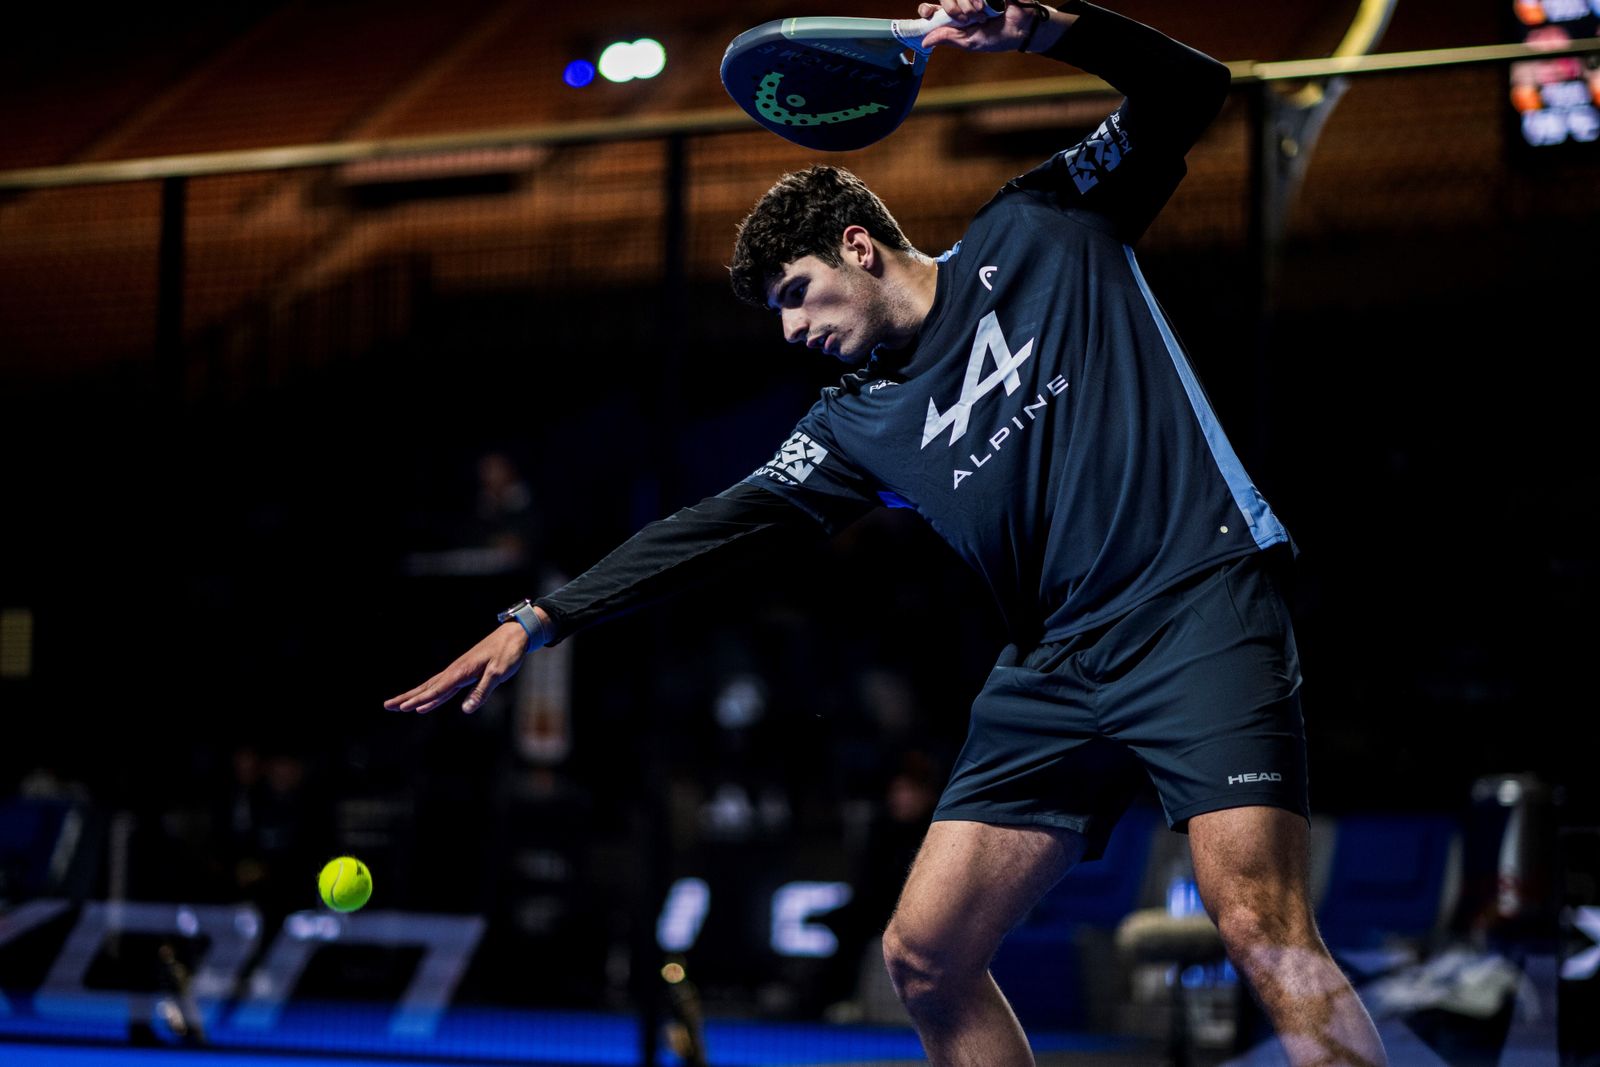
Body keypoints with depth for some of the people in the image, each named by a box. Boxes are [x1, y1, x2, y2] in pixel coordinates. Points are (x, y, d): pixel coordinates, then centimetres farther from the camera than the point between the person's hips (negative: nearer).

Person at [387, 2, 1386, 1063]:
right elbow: (723, 527, 14)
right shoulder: (859, 425, 17)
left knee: (1264, 928, -22)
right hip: (1059, 667, 6)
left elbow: (1189, 92, 7)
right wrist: (540, 619, 9)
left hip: (1201, 612, -6)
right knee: (924, 953, 0)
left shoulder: (1035, 235, 8)